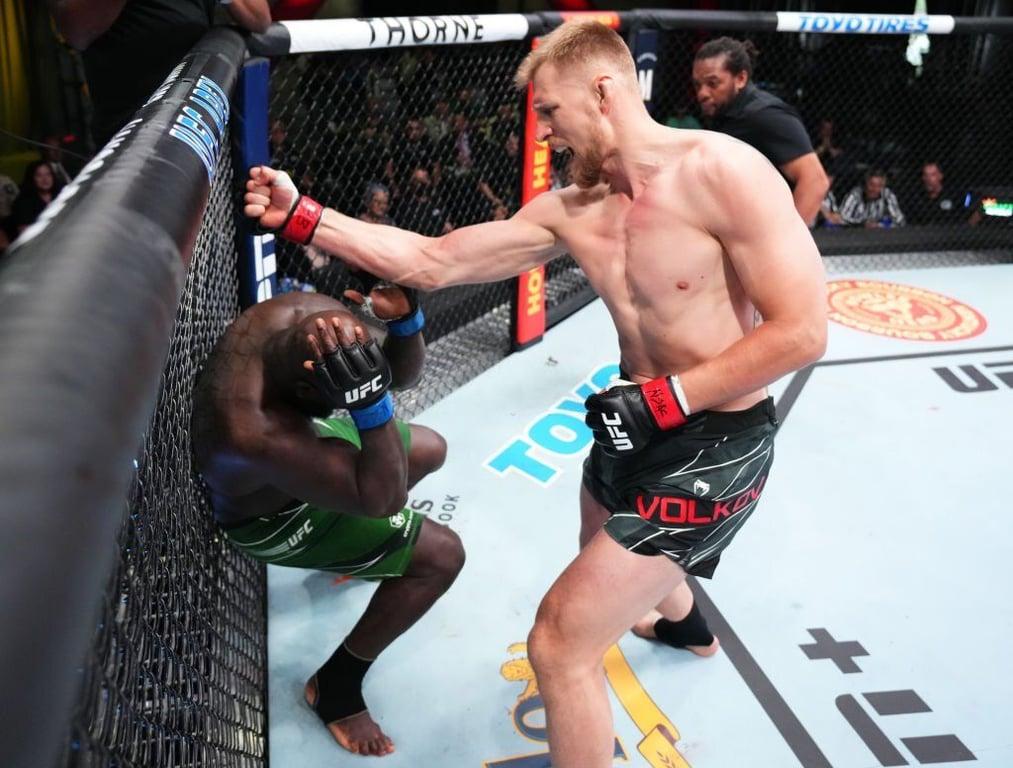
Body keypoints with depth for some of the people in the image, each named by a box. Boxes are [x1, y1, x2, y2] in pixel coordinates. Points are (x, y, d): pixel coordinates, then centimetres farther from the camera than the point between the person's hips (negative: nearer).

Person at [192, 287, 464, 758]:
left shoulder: (307, 313, -27)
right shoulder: (255, 436, -47)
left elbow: (401, 373, -14)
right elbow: (382, 498, -40)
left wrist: (405, 319, -35)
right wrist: (368, 401, -53)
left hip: (295, 432, 8)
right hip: (273, 513, -7)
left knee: (430, 450, 23)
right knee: (442, 556, -13)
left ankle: (357, 550, 50)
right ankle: (334, 686, 6)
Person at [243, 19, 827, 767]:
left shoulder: (722, 172, -23)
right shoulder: (568, 212, -3)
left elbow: (802, 331, -24)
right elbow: (434, 262, -2)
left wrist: (667, 397, -24)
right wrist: (303, 217, -6)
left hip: (713, 445, -8)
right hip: (640, 426, 8)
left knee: (560, 643, -10)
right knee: (607, 559, 37)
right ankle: (683, 621, 72)